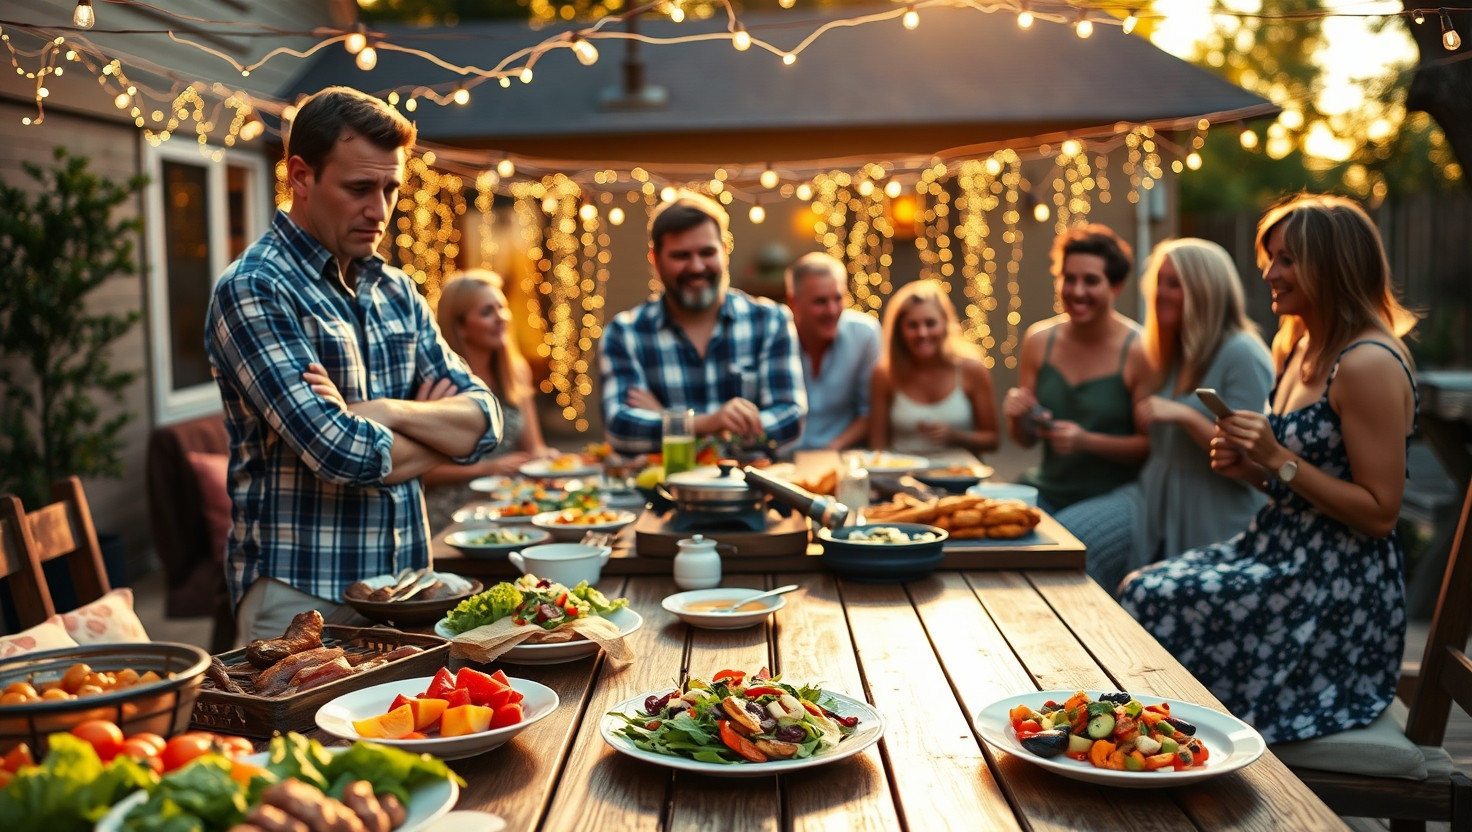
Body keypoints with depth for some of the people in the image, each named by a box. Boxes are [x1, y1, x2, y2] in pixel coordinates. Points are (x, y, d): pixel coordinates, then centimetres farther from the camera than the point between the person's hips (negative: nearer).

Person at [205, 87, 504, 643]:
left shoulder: (395, 290, 10)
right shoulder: (253, 291, -12)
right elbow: (340, 452, -22)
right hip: (302, 594, -6)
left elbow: (483, 422, 3)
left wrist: (389, 413, -15)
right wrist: (436, 431, -3)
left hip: (407, 581, 7)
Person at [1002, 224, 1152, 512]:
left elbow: (1151, 445, -6)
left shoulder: (1139, 351, -11)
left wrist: (1087, 441, -20)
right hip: (1049, 498, 4)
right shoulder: (1038, 340, 2)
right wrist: (1016, 417, -10)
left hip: (1112, 502, -3)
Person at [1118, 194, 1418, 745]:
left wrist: (1280, 461, -22)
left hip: (1340, 586, -9)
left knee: (1157, 604, -18)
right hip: (1282, 550, 9)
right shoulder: (1299, 348, 12)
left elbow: (1379, 513, -18)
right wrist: (1250, 468, 1)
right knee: (1141, 591, -6)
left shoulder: (1369, 364, -17)